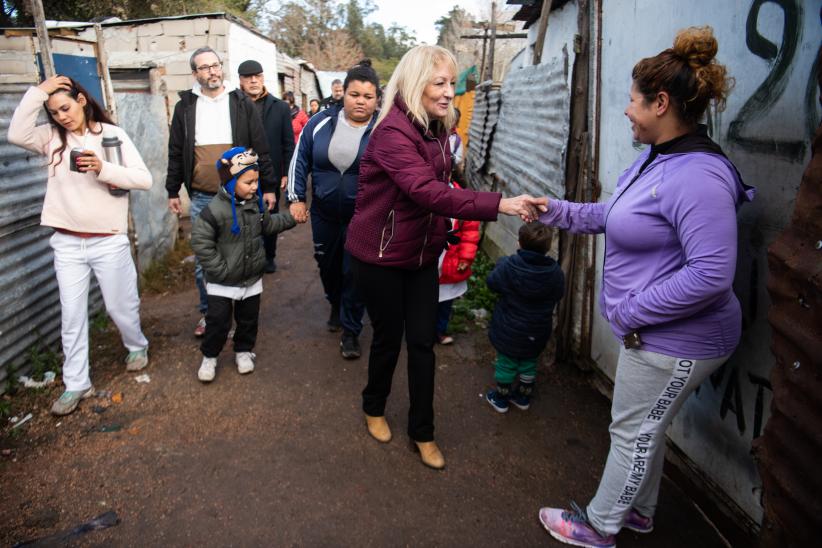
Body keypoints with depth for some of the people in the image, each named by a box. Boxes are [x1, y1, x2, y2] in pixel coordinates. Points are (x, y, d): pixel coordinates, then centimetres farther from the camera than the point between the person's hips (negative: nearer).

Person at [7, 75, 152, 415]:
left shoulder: (112, 135, -4)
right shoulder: (52, 137, 5)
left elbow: (144, 180, -10)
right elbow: (16, 134, -15)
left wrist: (103, 169, -23)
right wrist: (38, 92, -13)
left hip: (109, 241, -3)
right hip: (67, 244, 3)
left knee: (120, 306, 11)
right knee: (72, 315, 6)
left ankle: (137, 347, 40)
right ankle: (76, 384, 17)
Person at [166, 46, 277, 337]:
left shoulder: (242, 103, 3)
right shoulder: (185, 106, 7)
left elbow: (260, 148, 2)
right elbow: (176, 153, 11)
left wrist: (268, 187, -1)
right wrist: (173, 191, 11)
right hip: (201, 198, 2)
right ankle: (208, 312, 24)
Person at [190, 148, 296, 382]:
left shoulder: (256, 202, -2)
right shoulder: (215, 210, -22)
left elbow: (267, 224, 15)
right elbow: (200, 242, -19)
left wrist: (291, 218, 6)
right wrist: (220, 269, -18)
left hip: (252, 278, 5)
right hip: (222, 283, -5)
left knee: (248, 319, 17)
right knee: (218, 322, 4)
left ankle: (243, 350, 38)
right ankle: (209, 356, 26)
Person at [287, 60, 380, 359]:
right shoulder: (321, 122, -3)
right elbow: (300, 161, 5)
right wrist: (296, 198, 0)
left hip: (362, 219, -3)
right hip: (324, 214, 4)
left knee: (354, 272, 2)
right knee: (327, 265, 20)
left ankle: (351, 331, 20)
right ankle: (336, 307, 49)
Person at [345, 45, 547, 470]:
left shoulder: (437, 129, 3)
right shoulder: (393, 132, -24)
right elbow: (427, 191, -37)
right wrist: (499, 204, -42)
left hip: (421, 255, 7)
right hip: (380, 256, -6)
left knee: (423, 342, 8)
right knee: (388, 337, 10)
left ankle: (422, 432, 23)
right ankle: (374, 409, 38)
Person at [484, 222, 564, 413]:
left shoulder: (508, 266, -21)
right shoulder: (555, 273, -13)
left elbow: (491, 283, -5)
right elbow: (558, 295, 2)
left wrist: (500, 263, 9)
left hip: (509, 330, -2)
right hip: (537, 332, 3)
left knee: (506, 362, 14)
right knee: (529, 362, 21)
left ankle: (501, 398, 28)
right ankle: (524, 397, 36)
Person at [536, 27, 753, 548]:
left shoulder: (697, 177, -28)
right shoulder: (656, 158, 5)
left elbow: (712, 273, -32)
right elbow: (614, 215, 18)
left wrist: (634, 311, -24)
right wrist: (555, 210, 10)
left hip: (675, 341, -10)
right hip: (652, 331, 10)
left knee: (634, 432, 10)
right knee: (645, 427, 25)